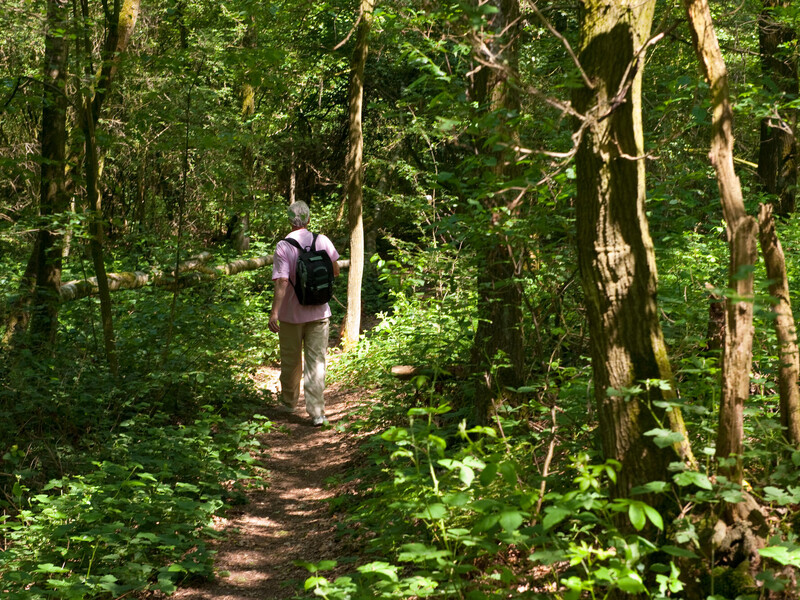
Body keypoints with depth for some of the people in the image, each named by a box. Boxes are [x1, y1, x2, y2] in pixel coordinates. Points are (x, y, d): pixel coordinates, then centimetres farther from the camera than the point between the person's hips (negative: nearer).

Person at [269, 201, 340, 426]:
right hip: (319, 313, 2)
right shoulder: (322, 241, -2)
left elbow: (282, 282, -20)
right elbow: (335, 271, 10)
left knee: (291, 361, 15)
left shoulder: (283, 246, -13)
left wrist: (274, 313, -19)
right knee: (316, 362, 3)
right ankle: (316, 412, -2)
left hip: (291, 314, -2)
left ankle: (288, 401, 33)